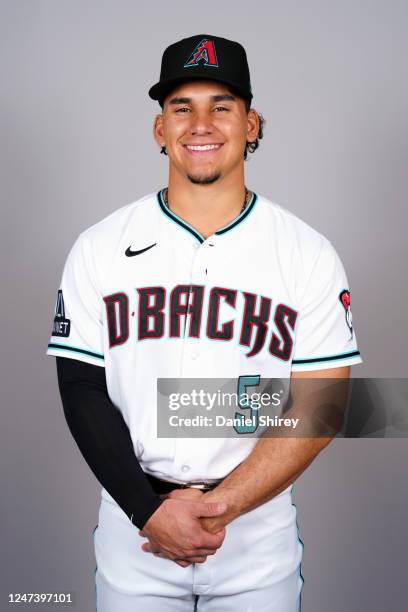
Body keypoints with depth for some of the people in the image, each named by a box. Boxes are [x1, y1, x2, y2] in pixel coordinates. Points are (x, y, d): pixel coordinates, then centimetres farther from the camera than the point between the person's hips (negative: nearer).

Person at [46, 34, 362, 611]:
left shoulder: (309, 254, -5)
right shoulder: (99, 248, -2)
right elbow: (83, 390, -4)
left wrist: (222, 506, -16)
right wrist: (150, 511, -14)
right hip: (134, 531, 1)